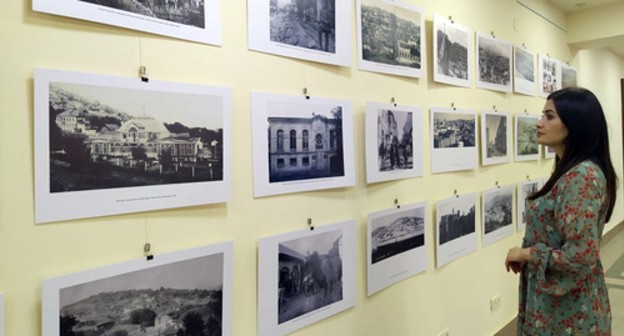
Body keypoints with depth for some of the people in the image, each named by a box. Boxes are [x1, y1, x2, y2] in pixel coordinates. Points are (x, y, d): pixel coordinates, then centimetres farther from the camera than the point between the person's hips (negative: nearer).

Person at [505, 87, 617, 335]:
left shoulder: (581, 177, -24)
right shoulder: (571, 171, 6)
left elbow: (581, 257, -28)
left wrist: (526, 253, -16)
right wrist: (527, 253, 5)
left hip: (569, 309, -9)